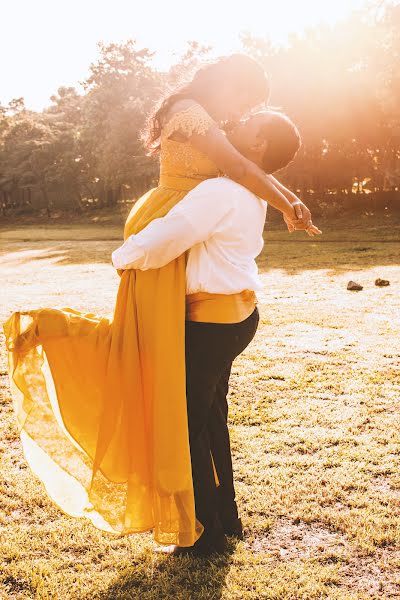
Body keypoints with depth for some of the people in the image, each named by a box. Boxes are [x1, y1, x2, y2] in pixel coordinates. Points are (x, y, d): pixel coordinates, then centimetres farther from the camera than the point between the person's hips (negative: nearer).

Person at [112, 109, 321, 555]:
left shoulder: (218, 193, -21)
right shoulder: (253, 196, 9)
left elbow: (153, 245, -26)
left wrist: (122, 257, -7)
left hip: (210, 321, -9)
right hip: (238, 314, 9)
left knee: (189, 424, 5)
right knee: (211, 417, 20)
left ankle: (207, 534, 18)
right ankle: (226, 517, 33)